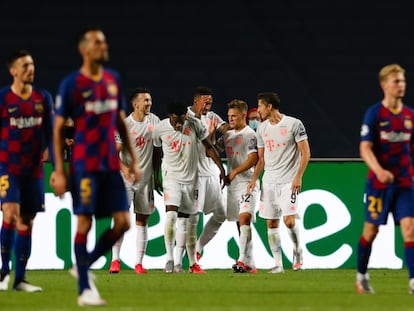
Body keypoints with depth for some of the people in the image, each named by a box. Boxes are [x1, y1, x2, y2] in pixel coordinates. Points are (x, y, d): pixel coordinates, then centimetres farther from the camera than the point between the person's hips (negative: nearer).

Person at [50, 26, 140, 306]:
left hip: (111, 164, 6)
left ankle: (84, 267, 20)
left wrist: (133, 159, 14)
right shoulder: (72, 84, -6)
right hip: (84, 165, -6)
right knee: (85, 223, -4)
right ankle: (85, 290, 3)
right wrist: (59, 171, -10)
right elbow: (58, 128, -5)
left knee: (123, 222, 1)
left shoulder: (113, 79, 11)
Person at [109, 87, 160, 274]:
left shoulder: (154, 120, 6)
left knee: (142, 220, 5)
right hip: (126, 177, -4)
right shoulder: (124, 125, -7)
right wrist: (124, 169, -25)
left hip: (146, 177, 4)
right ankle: (115, 260, -11)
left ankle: (139, 263, 8)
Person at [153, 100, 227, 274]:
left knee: (183, 221, 4)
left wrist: (221, 169, 3)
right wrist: (155, 177, 14)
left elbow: (208, 147, 5)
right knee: (171, 215, -20)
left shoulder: (195, 125, -6)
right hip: (171, 177, -2)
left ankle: (178, 261, 8)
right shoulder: (160, 129, -7)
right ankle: (169, 258, -13)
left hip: (190, 179, 2)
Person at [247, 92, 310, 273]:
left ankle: (297, 250, 11)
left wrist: (298, 177, -14)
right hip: (269, 182, 6)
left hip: (289, 181, -6)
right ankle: (278, 264, 6)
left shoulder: (294, 124, -6)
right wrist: (254, 179, 6)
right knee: (271, 223, 2)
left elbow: (305, 153, -5)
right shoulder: (262, 129, 12)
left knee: (289, 220, -15)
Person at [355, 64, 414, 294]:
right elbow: (365, 148, -13)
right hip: (379, 183, -3)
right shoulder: (374, 113, -6)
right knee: (371, 230, 6)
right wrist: (379, 170, -28)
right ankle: (362, 276, 25)